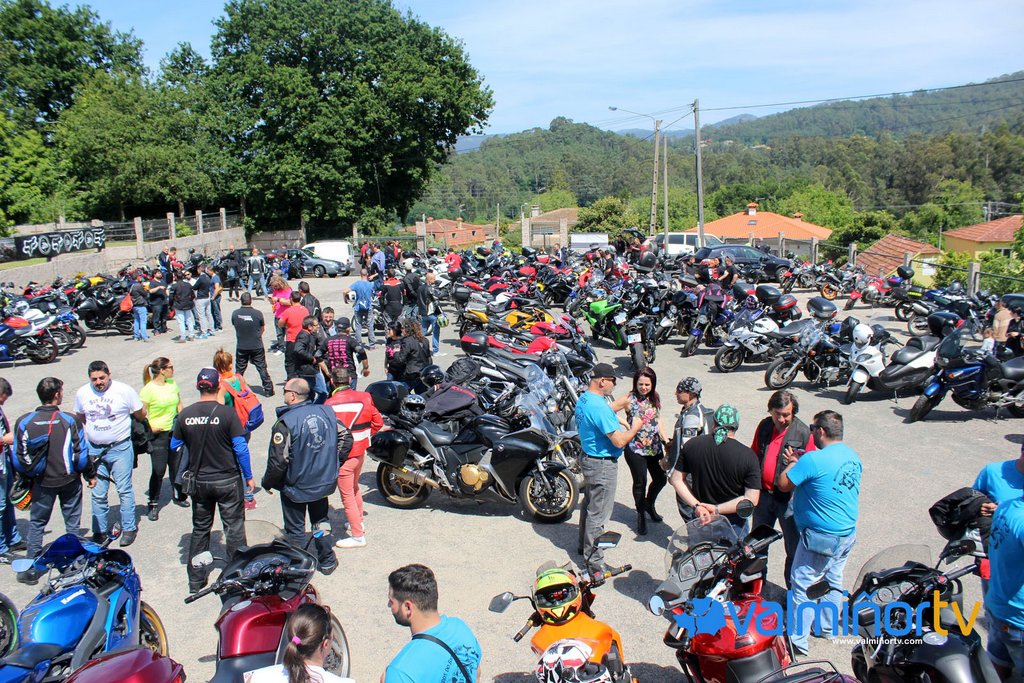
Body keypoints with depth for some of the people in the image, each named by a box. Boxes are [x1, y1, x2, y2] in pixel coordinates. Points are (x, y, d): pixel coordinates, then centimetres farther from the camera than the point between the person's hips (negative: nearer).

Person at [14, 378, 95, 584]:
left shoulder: (24, 422, -10)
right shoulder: (69, 420, -14)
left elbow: (19, 457, -3)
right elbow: (81, 453, -9)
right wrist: (90, 474, 6)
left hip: (42, 483, 1)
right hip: (69, 481, -1)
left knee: (36, 524, 14)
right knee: (72, 524, 12)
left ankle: (31, 570, 16)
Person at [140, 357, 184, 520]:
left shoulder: (172, 384, 6)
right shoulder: (149, 389, -13)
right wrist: (149, 428, -21)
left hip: (175, 432, 6)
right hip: (158, 434, -6)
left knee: (177, 466, 13)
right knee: (158, 470, -2)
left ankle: (178, 496, 32)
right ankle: (153, 505, 9)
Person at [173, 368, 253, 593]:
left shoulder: (185, 415, -5)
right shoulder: (227, 413, -15)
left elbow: (175, 446, 5)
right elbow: (240, 448, -14)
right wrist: (248, 476, -2)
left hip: (199, 482, 4)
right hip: (227, 481, -3)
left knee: (200, 529, 17)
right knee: (234, 528, 8)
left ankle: (196, 580, 23)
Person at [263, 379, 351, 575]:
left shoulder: (285, 422, -22)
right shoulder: (326, 412, -5)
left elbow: (278, 460, -22)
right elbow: (346, 437, 2)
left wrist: (267, 483, -5)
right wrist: (333, 464, 13)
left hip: (296, 486, -5)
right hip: (324, 483, 5)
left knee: (295, 530, 12)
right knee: (320, 522, 24)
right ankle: (327, 561, 33)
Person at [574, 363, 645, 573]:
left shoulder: (583, 399, 3)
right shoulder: (599, 407, -28)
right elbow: (619, 441, -26)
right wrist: (634, 428, -11)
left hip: (589, 459, 10)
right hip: (603, 465, -10)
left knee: (589, 505, 25)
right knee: (598, 513, 0)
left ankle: (585, 544, 41)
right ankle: (594, 560, 10)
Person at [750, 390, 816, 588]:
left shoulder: (803, 432, -12)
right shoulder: (764, 426, 2)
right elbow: (754, 454, 15)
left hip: (789, 498, -5)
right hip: (763, 494, 5)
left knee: (794, 548, 2)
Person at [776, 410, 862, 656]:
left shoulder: (813, 460, -25)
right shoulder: (853, 457, 2)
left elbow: (783, 485, -15)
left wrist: (793, 462, 0)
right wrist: (800, 462, 10)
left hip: (820, 538, -8)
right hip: (848, 534, 8)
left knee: (801, 586, 4)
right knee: (834, 581, 22)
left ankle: (797, 639, 10)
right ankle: (828, 627, 38)